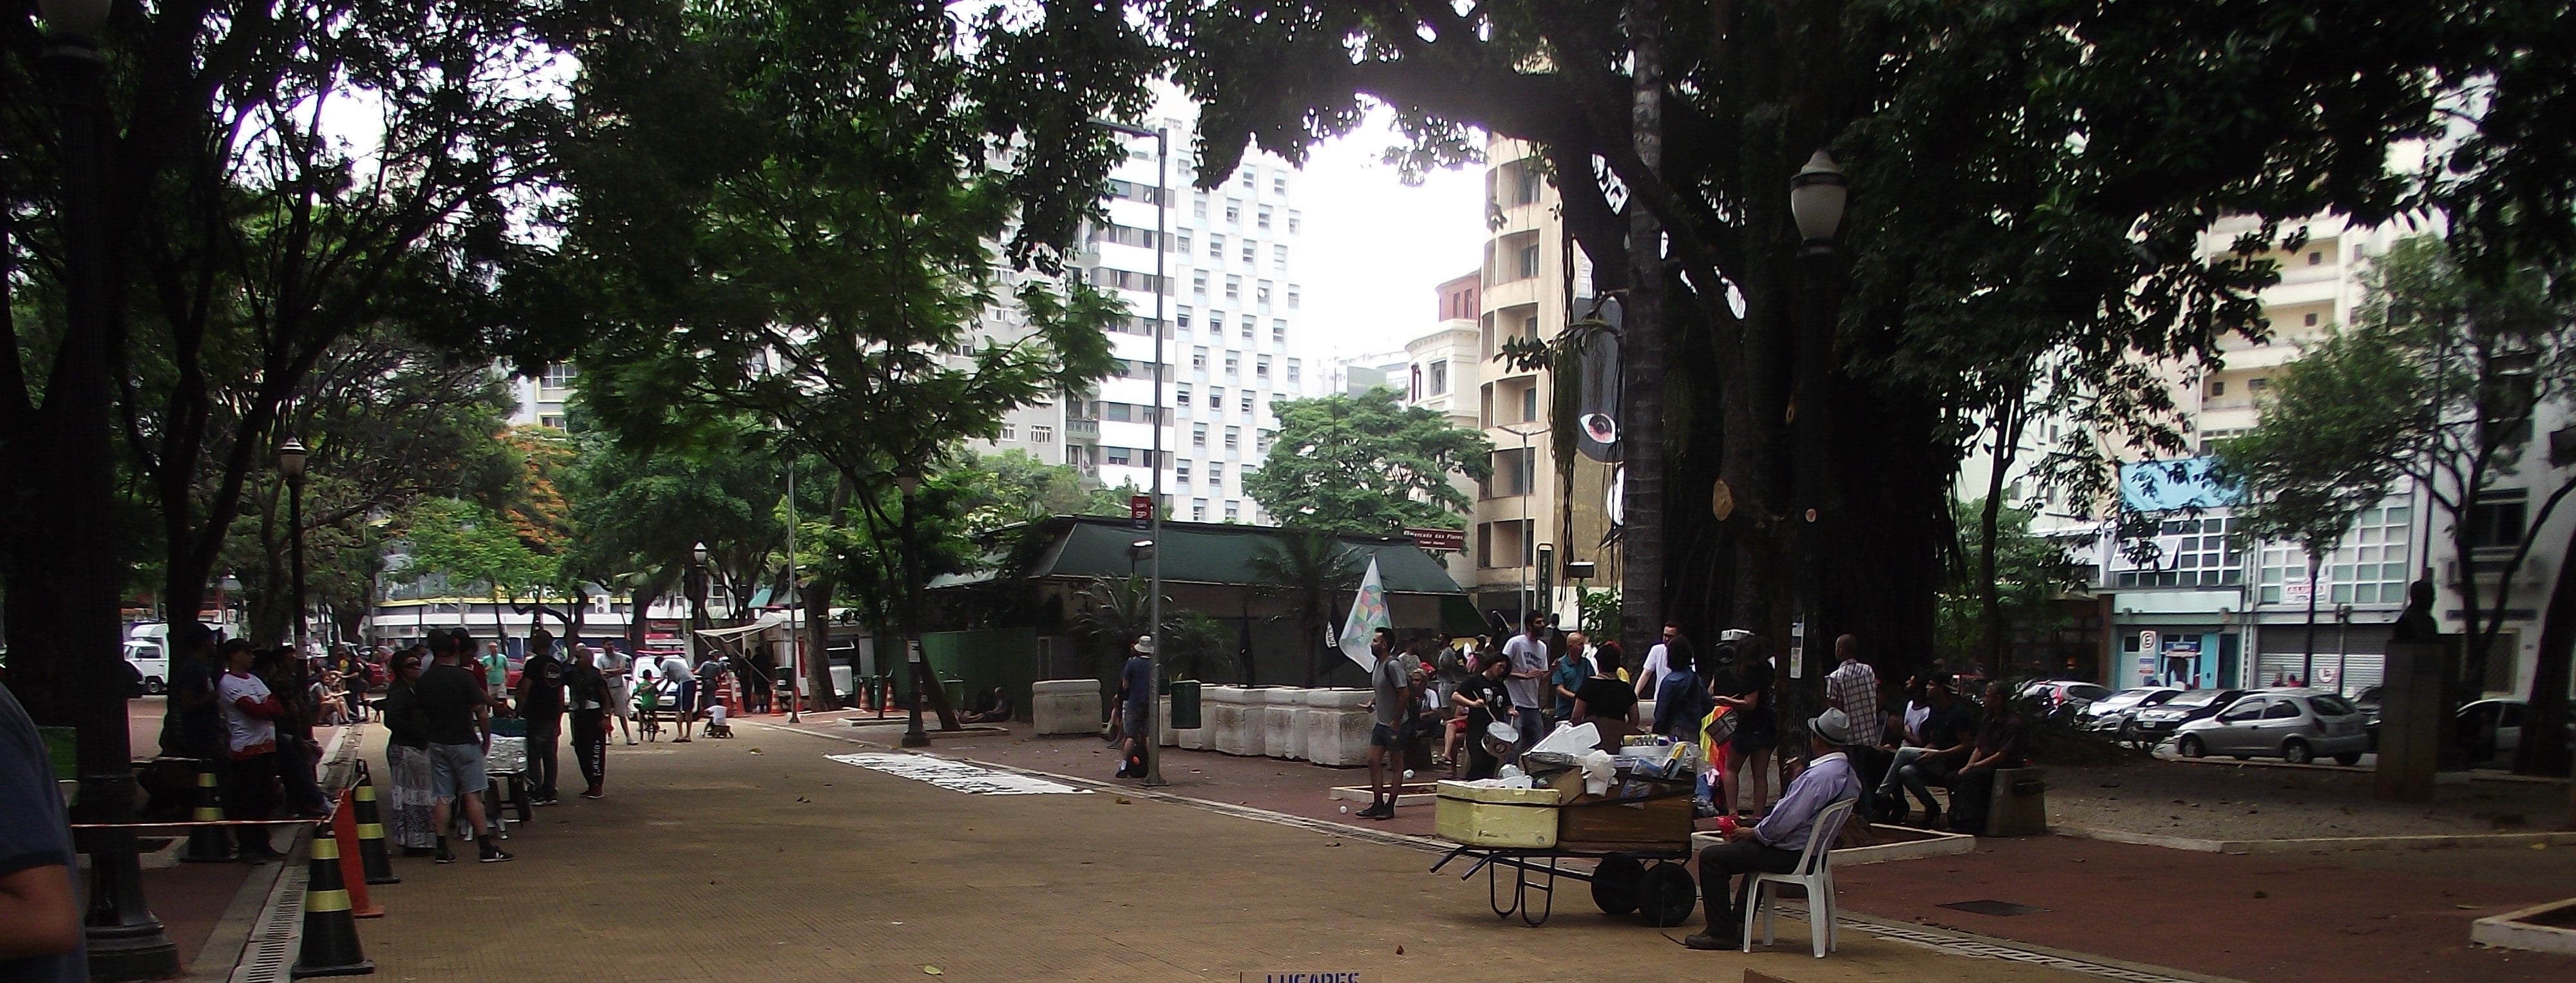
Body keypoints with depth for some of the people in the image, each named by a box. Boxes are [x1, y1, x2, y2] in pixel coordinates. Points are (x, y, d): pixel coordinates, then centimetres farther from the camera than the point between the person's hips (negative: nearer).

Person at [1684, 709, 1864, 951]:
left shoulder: (1818, 776, -27)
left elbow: (1784, 821, -25)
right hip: (1813, 850, 10)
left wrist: (1752, 833, -10)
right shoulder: (1848, 774, 4)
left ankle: (1722, 933, 1)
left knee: (1711, 858, -5)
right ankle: (1739, 925, 37)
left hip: (1791, 855, -10)